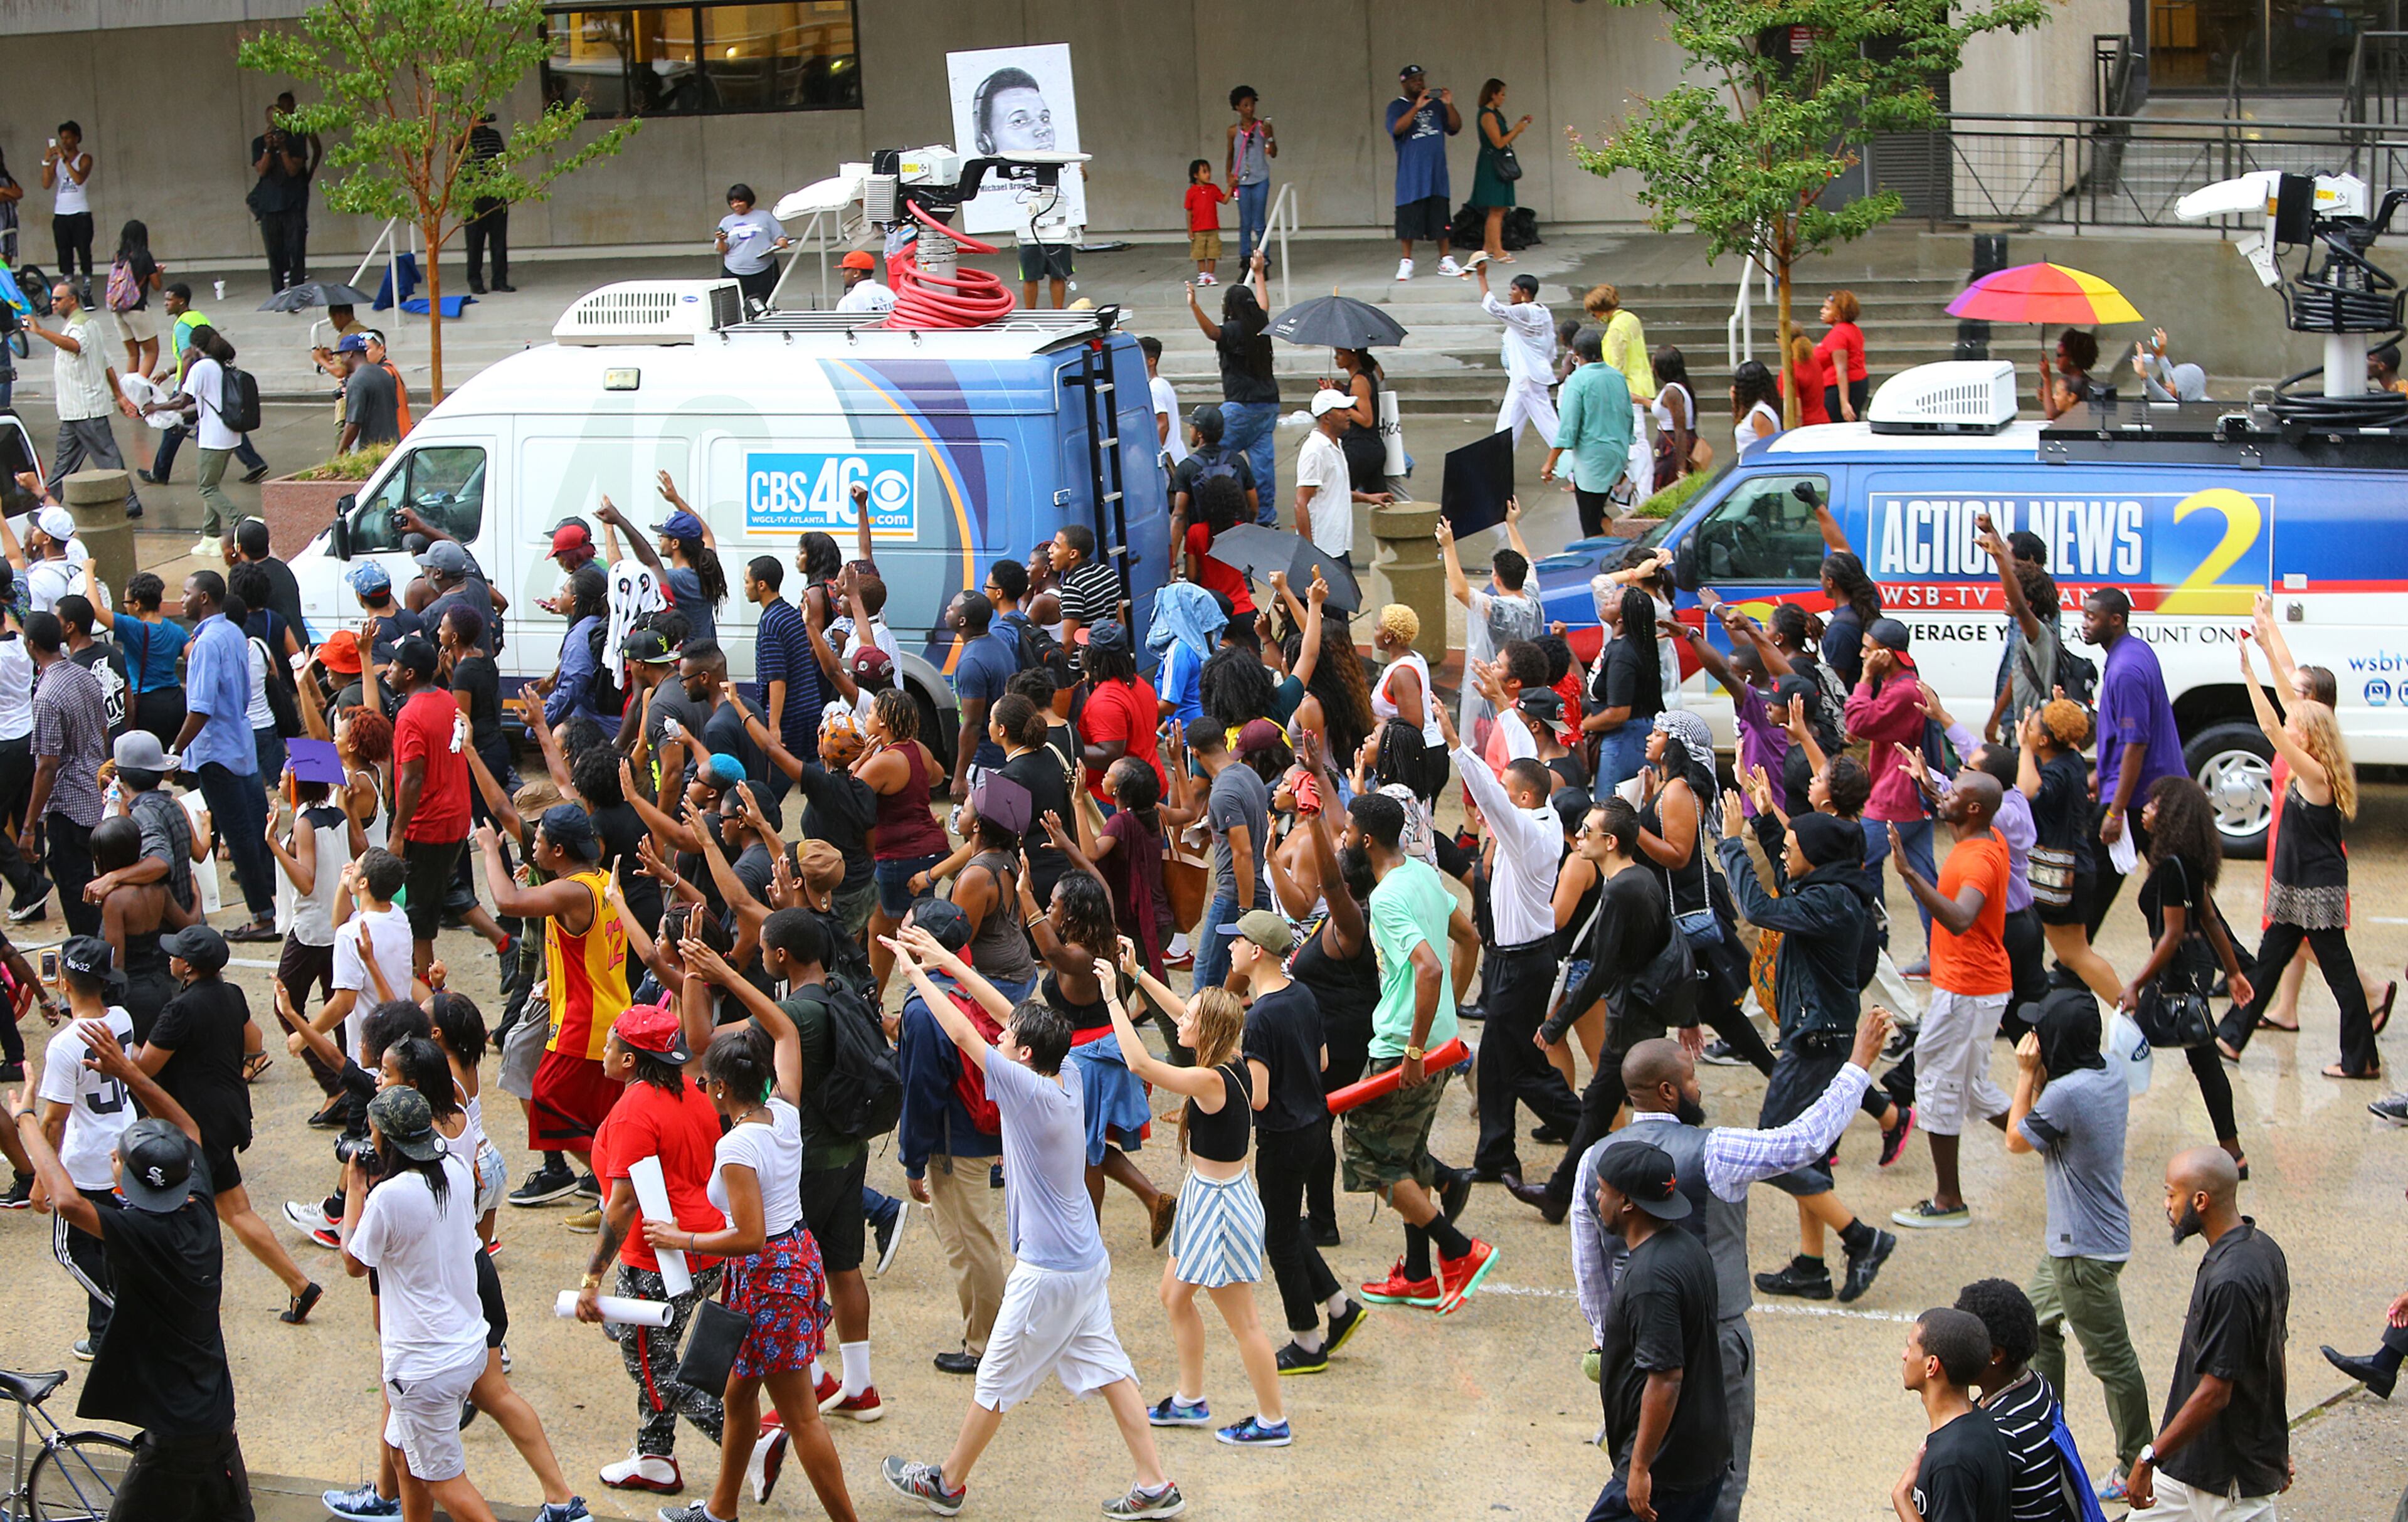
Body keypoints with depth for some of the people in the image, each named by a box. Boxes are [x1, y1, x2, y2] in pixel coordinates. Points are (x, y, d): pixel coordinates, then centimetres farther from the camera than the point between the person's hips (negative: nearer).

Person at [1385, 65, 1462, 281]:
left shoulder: (1435, 104, 11)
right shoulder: (1397, 107, 0)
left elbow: (1455, 127, 5)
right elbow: (1397, 128, -18)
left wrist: (1449, 106, -11)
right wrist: (1417, 107, -27)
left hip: (1437, 172, 3)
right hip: (1411, 174, -3)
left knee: (1441, 218, 5)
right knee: (1408, 217, -4)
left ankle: (1446, 261, 13)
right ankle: (1406, 263, 3)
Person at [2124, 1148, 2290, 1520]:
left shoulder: (2230, 1282, -29)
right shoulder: (2263, 1249, 3)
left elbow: (2214, 1394, -27)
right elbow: (2274, 1351, 13)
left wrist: (2149, 1459, -19)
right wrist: (2277, 1445, 23)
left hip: (2233, 1476, -9)